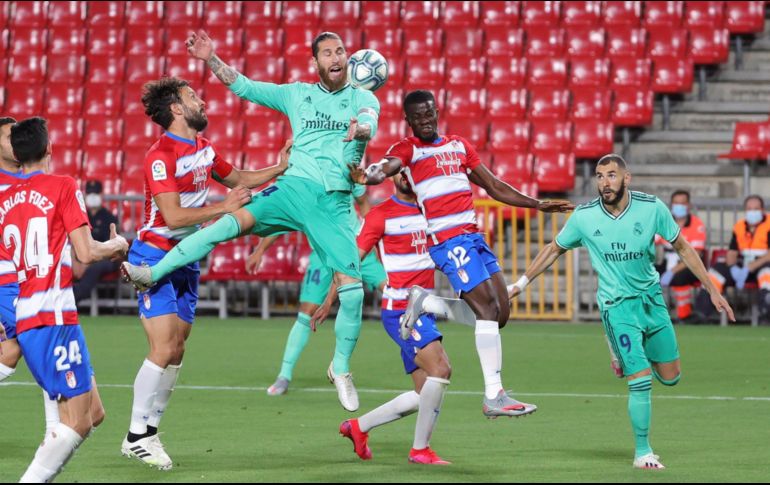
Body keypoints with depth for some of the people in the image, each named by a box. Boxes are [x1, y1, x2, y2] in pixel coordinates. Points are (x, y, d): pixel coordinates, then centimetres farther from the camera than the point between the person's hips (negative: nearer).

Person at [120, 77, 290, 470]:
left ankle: (150, 430, 14)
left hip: (186, 260, 8)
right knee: (164, 349, -15)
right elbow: (173, 216, -24)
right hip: (154, 257, -8)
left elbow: (237, 178, 25)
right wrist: (223, 207, -22)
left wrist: (280, 169, 12)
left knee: (176, 352, 7)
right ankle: (136, 436, -6)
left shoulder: (204, 148, 9)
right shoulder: (161, 156, -18)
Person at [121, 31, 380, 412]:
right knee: (235, 220, -25)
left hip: (334, 202, -1)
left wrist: (360, 128, -38)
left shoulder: (363, 99, 8)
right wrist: (211, 60, 3)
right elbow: (244, 86, 16)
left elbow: (368, 124, -14)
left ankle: (341, 368, 13)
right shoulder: (297, 94, 14)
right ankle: (153, 273, -28)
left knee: (352, 286, -8)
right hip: (293, 186, 1)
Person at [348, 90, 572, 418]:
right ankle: (493, 397, -12)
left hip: (474, 237, 7)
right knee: (488, 309, -14)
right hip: (448, 240, -7)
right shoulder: (408, 149, 0)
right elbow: (384, 169, -22)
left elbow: (494, 187, 26)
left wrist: (538, 204, 23)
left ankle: (425, 304, 15)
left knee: (500, 313, 4)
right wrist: (366, 177, -46)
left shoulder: (459, 145, 19)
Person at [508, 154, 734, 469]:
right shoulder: (584, 217, -11)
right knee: (641, 381, -13)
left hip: (652, 298, 3)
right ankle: (642, 452, 4)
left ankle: (628, 357, 41)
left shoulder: (652, 208, -10)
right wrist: (520, 284, 8)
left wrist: (712, 290, 3)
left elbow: (682, 248, 2)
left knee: (670, 378, 9)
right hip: (617, 305, -3)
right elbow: (554, 250, 6)